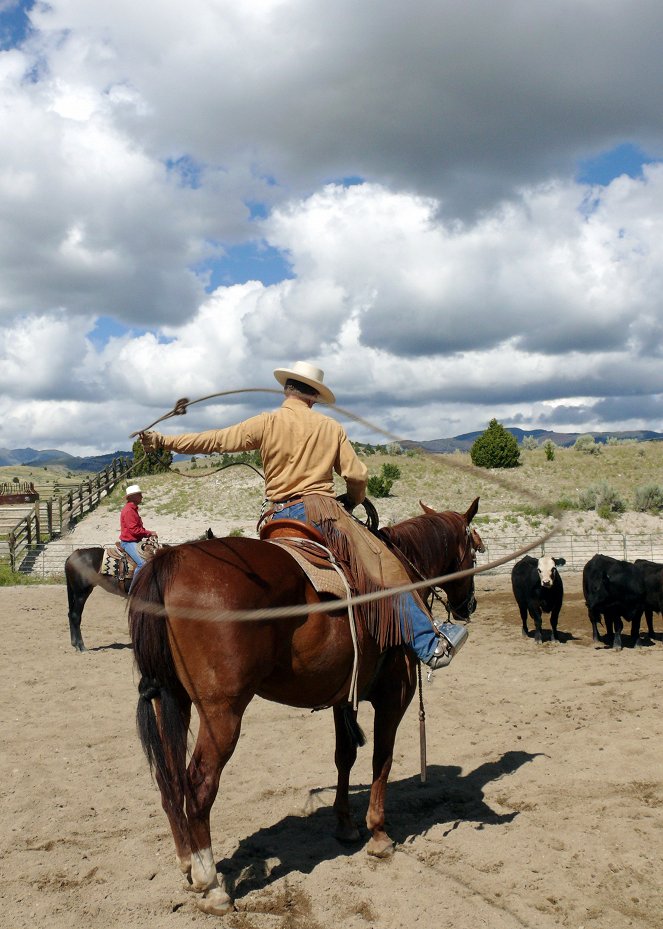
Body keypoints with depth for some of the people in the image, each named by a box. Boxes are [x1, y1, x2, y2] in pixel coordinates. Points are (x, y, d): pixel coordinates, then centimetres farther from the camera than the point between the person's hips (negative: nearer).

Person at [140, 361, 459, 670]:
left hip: (280, 518, 2)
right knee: (383, 565, 0)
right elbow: (357, 475, 5)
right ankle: (427, 644, -6)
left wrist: (163, 441, 16)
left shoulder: (266, 423, 6)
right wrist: (352, 503, 26)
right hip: (323, 510, -1)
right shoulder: (331, 427, 7)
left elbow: (212, 441, 7)